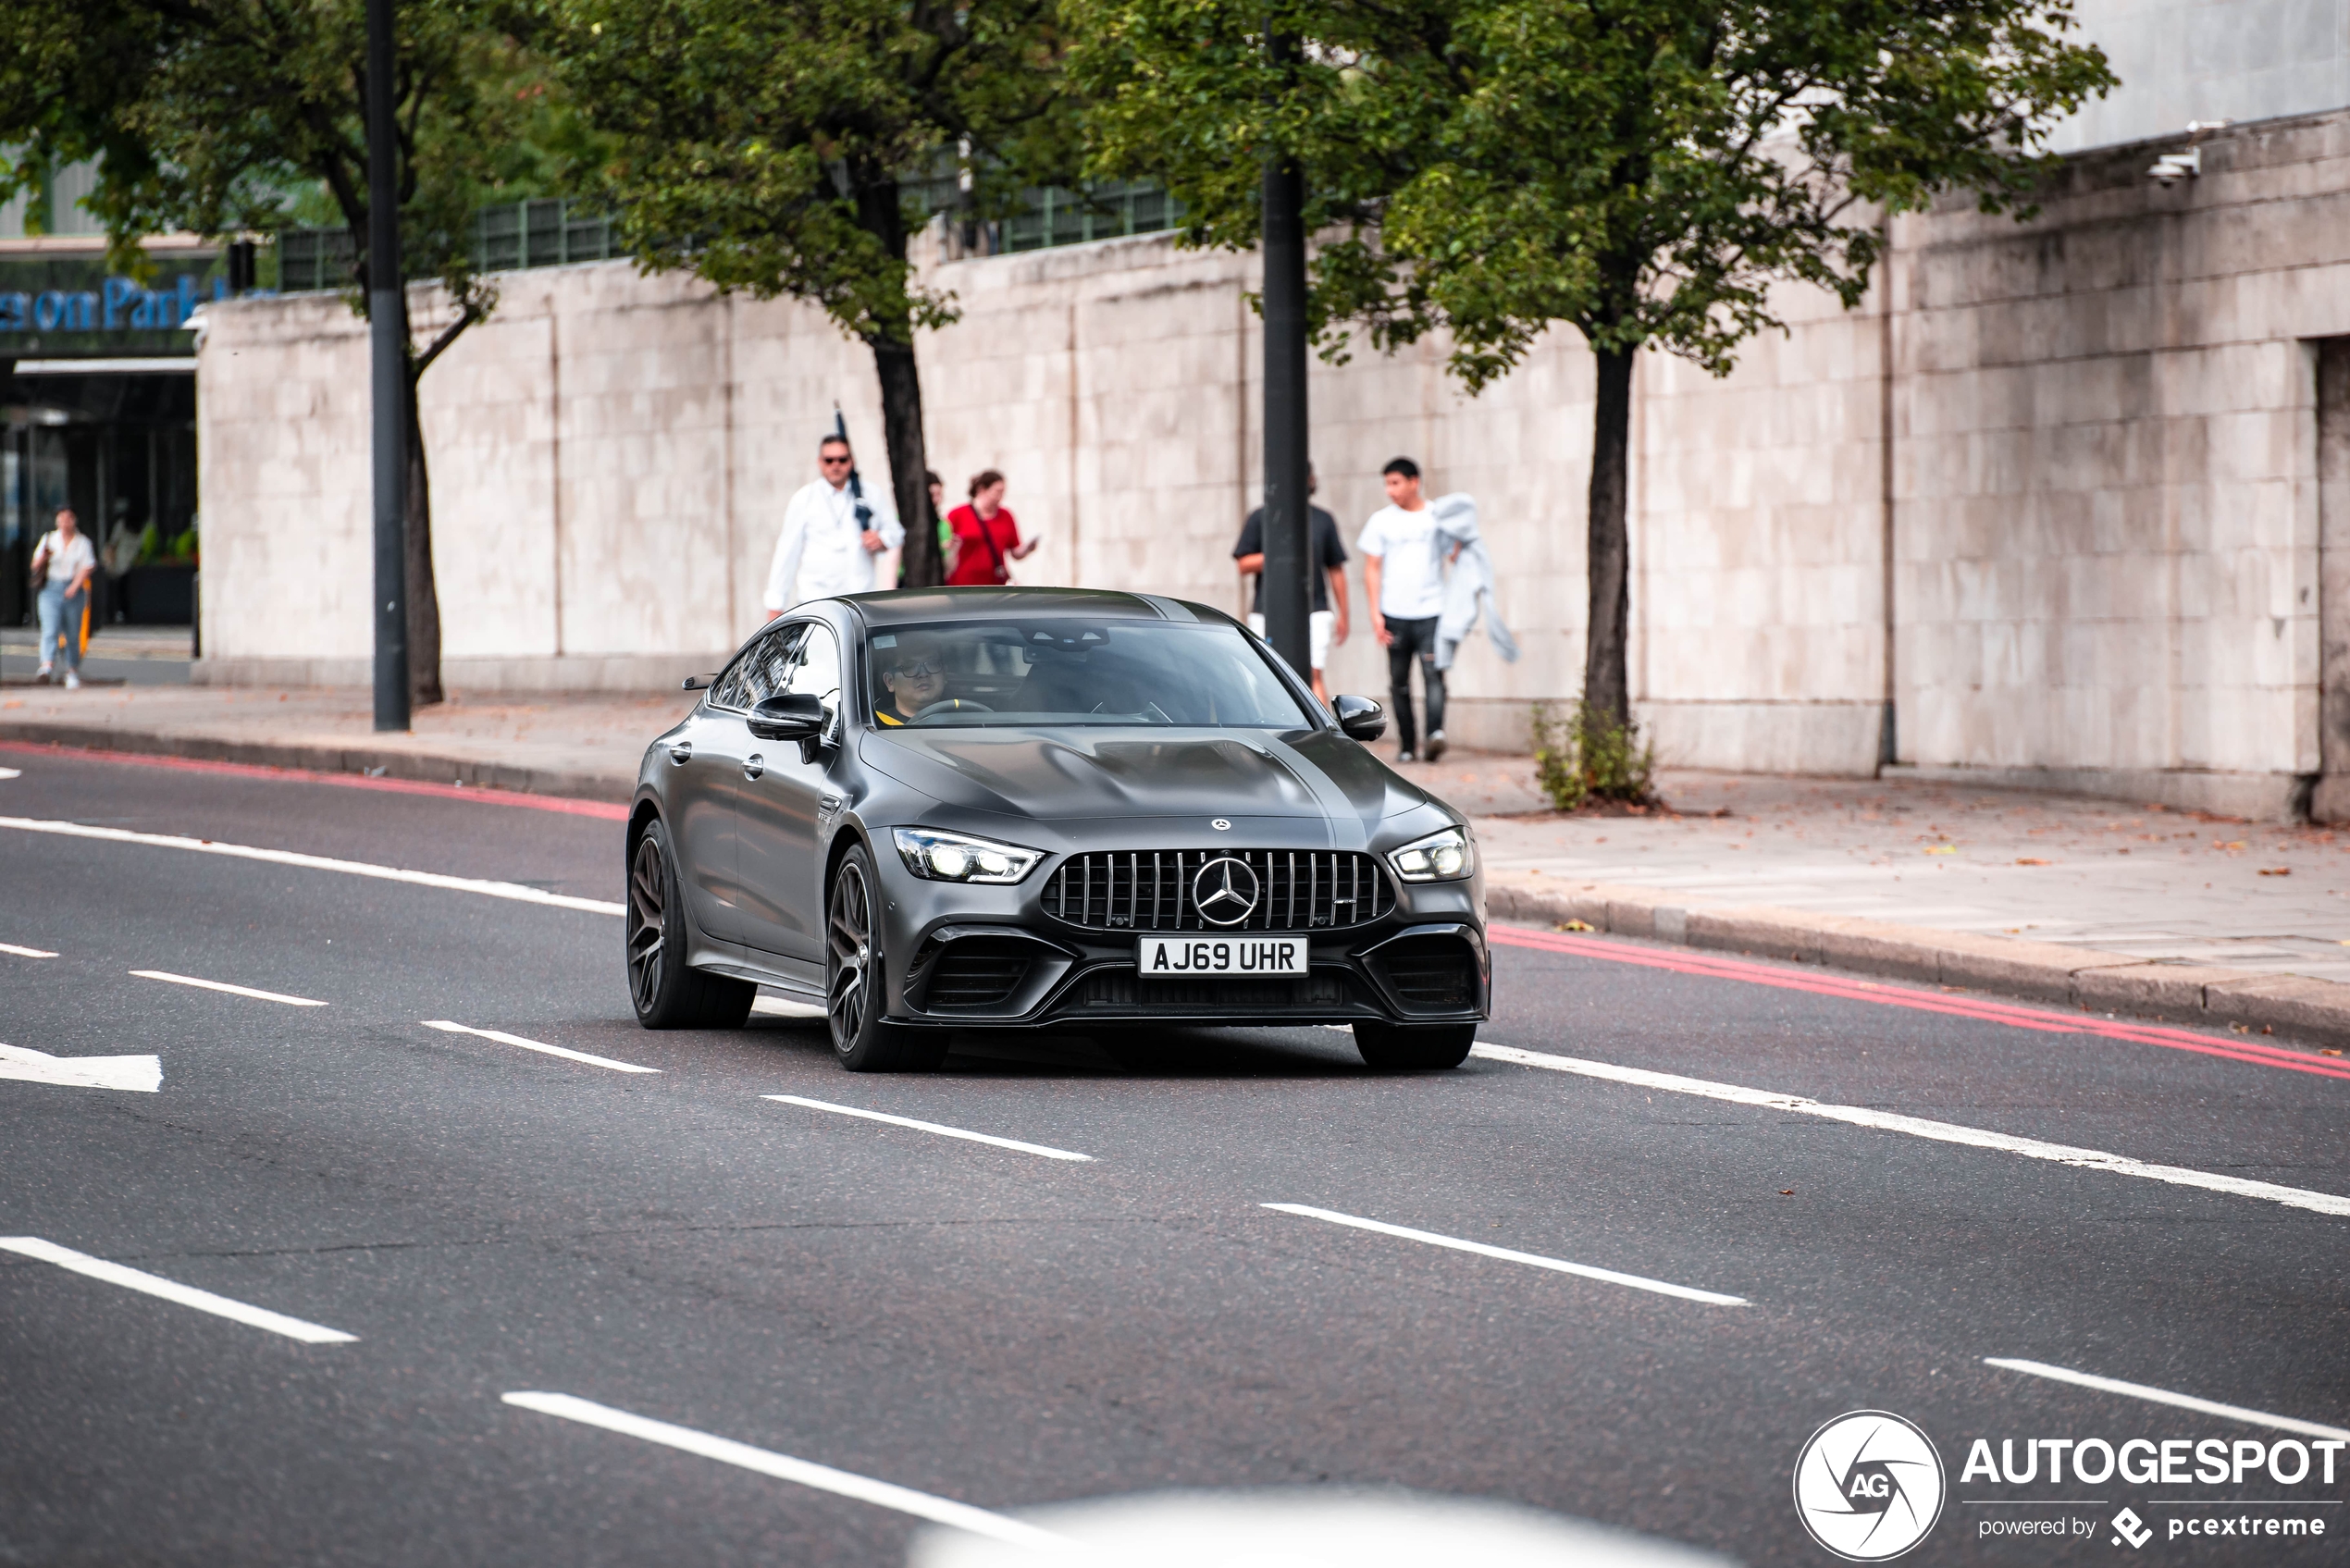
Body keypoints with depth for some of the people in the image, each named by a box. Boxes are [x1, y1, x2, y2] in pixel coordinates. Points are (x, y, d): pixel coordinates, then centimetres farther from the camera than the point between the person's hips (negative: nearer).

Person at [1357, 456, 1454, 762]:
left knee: (1432, 673, -17)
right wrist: (1375, 612, -1)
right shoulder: (1382, 520, 9)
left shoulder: (1437, 517, 6)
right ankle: (1406, 744, 8)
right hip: (1394, 613, 2)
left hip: (1431, 611, -2)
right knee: (1399, 680, 3)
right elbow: (1372, 568, 8)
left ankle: (1436, 731, -30)